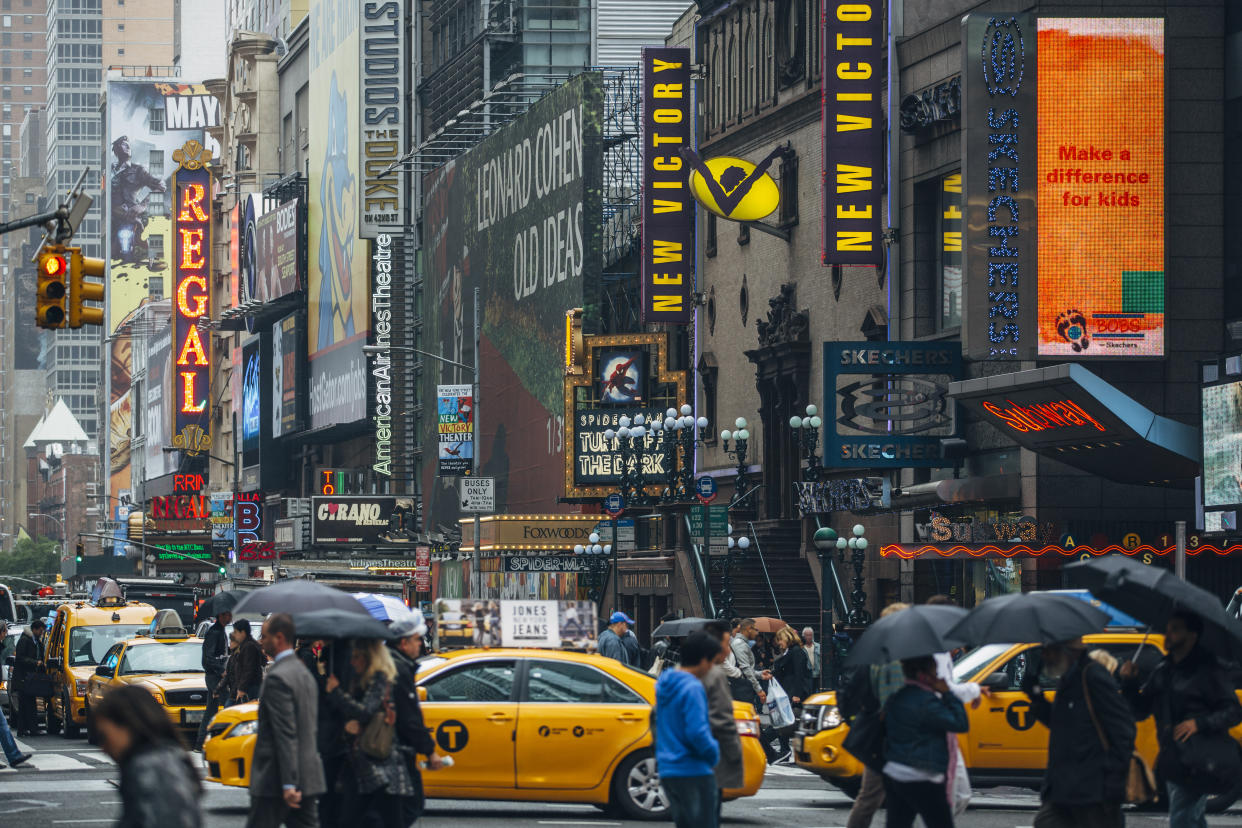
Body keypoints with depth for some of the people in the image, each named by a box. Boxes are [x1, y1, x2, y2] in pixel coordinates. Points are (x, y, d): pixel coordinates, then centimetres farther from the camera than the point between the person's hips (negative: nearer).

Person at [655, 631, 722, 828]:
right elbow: (697, 733, -23)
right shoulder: (693, 688, -17)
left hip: (667, 771, 9)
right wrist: (713, 753, -7)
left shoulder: (664, 684, 11)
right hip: (693, 772, -9)